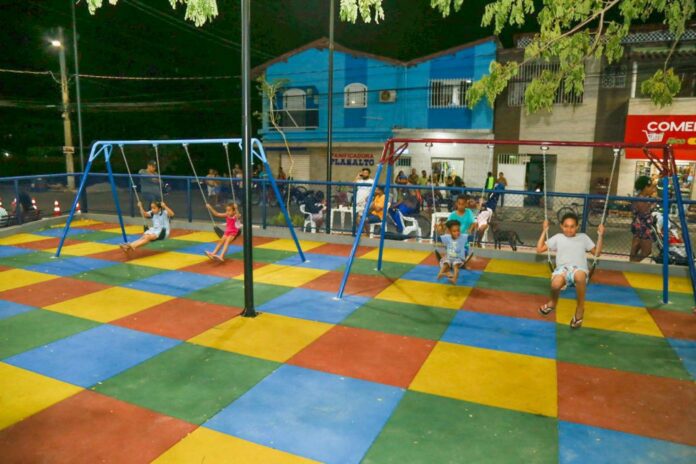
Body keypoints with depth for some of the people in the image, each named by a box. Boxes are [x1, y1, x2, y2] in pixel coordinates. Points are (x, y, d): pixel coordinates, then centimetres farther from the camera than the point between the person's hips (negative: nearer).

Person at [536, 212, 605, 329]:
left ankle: (580, 308, -17)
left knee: (579, 275, -42)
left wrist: (600, 236, 15)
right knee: (556, 284, -38)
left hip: (579, 269, 0)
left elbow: (596, 253, 24)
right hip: (563, 269, 0)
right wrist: (544, 231, 17)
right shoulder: (558, 237, 24)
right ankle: (553, 301, 2)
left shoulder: (583, 237, 27)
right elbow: (539, 249, 19)